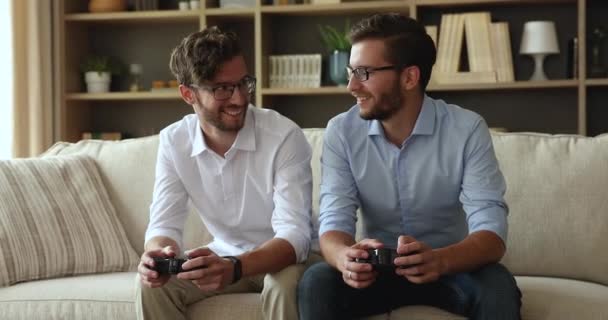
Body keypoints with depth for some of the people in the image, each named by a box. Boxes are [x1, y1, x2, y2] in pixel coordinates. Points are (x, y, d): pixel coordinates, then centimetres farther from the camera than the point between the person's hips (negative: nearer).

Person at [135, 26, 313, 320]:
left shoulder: (284, 136, -23)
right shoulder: (173, 141, -9)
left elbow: (294, 233, -30)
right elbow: (164, 223, -12)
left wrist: (235, 268, -50)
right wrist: (158, 254, -38)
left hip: (282, 257, -3)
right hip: (225, 257, 4)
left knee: (284, 286, -36)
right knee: (152, 283, -20)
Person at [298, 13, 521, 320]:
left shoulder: (467, 130, -16)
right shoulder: (341, 132, -9)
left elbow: (491, 232, -23)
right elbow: (334, 222, -15)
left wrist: (439, 260, -45)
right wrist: (346, 258, -41)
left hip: (450, 266, -1)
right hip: (377, 267, 2)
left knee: (498, 289, -32)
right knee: (316, 283, -27)